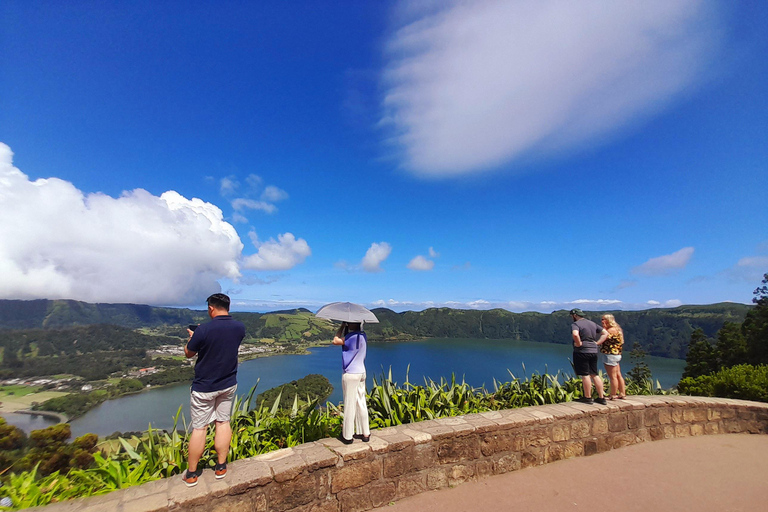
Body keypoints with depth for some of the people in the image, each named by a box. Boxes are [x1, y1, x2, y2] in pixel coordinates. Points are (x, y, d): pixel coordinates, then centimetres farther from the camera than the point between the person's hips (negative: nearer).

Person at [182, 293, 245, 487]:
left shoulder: (203, 330, -24)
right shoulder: (240, 328, -9)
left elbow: (188, 353, -6)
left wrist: (192, 337, 13)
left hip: (204, 387, -3)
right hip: (228, 385, 4)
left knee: (199, 428, 10)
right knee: (223, 422, 15)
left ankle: (191, 474, 25)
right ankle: (221, 467, 26)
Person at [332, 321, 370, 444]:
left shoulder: (353, 336, -21)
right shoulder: (363, 336, 6)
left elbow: (336, 341, -13)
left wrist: (342, 326, -5)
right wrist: (344, 327, 8)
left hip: (351, 374, -8)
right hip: (361, 372, 9)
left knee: (349, 405, 4)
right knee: (361, 404, 16)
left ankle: (347, 436, 18)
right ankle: (364, 433, 27)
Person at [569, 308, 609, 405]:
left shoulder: (576, 324, -11)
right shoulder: (592, 323, 15)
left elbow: (575, 334, -31)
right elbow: (605, 333, 17)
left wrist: (579, 343, -16)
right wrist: (597, 343, 10)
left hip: (581, 352, -8)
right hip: (594, 351, 8)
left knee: (585, 375, -1)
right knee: (594, 375, 14)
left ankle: (588, 398, 6)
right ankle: (601, 398, 18)